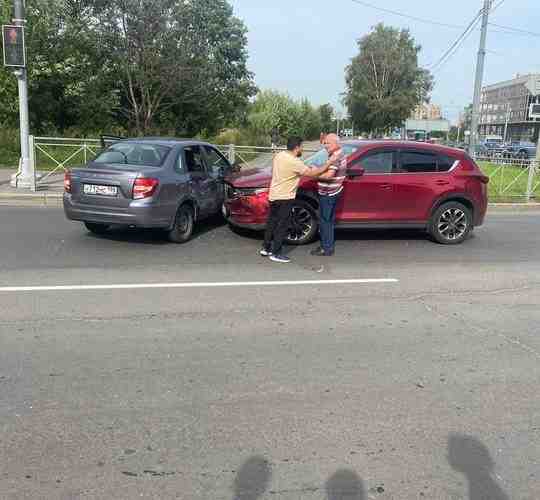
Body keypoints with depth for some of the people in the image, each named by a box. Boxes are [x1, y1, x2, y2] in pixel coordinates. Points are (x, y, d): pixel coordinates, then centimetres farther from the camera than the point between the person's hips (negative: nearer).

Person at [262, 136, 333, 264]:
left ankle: (266, 248, 25)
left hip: (273, 195, 9)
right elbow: (312, 174, -20)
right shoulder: (294, 162, -21)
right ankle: (276, 253, 4)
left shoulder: (279, 155, 5)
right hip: (284, 198, -9)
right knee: (282, 226, -1)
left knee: (272, 222, 17)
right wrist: (329, 163, -13)